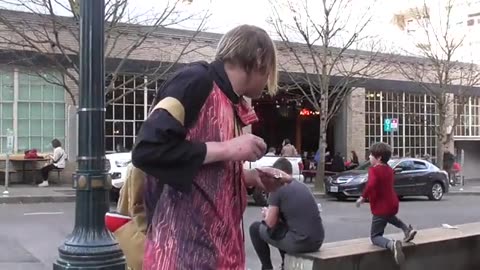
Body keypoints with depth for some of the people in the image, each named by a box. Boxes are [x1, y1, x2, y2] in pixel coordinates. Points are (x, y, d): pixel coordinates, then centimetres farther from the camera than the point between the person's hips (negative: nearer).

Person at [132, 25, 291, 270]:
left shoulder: (232, 105, 13)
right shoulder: (196, 81, -12)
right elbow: (146, 149, -23)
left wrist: (254, 179, 8)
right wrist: (224, 149, -19)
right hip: (183, 247, -8)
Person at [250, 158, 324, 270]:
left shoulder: (277, 188, -6)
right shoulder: (303, 187, 15)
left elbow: (270, 223, -5)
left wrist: (266, 213, 17)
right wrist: (272, 213, 31)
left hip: (298, 243, -7)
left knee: (255, 228, 12)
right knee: (282, 226, 35)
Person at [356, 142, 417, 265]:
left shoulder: (373, 169, -17)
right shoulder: (389, 169, 9)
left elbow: (371, 185, -34)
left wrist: (363, 197, -22)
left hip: (380, 208, -8)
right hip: (393, 204, 8)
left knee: (375, 237, 0)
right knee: (389, 216, 43)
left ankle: (392, 244, -30)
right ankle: (407, 229, 21)